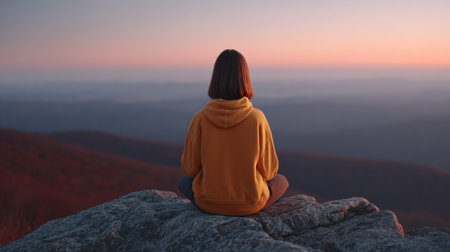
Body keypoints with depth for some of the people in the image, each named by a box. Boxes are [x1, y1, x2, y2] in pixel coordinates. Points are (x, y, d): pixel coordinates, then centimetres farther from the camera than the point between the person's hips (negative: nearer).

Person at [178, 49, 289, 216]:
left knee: (184, 182, 35)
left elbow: (189, 168, -6)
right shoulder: (257, 118, -17)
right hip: (250, 204, 0)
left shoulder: (201, 119, -16)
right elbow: (269, 170, -8)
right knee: (281, 181, 31)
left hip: (208, 202, 1)